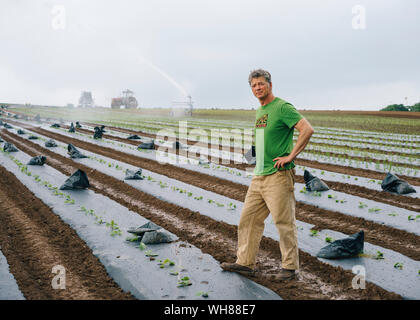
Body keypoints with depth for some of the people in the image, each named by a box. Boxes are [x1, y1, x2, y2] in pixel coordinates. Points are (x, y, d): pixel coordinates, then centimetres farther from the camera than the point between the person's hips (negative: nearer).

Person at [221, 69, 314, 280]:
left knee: (284, 222, -2)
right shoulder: (259, 111, 17)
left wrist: (291, 156, -19)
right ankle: (245, 262, 19)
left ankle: (290, 266, 10)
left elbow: (307, 130, -20)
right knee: (248, 219, 10)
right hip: (259, 175, 9)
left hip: (278, 175, -9)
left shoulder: (282, 107, -10)